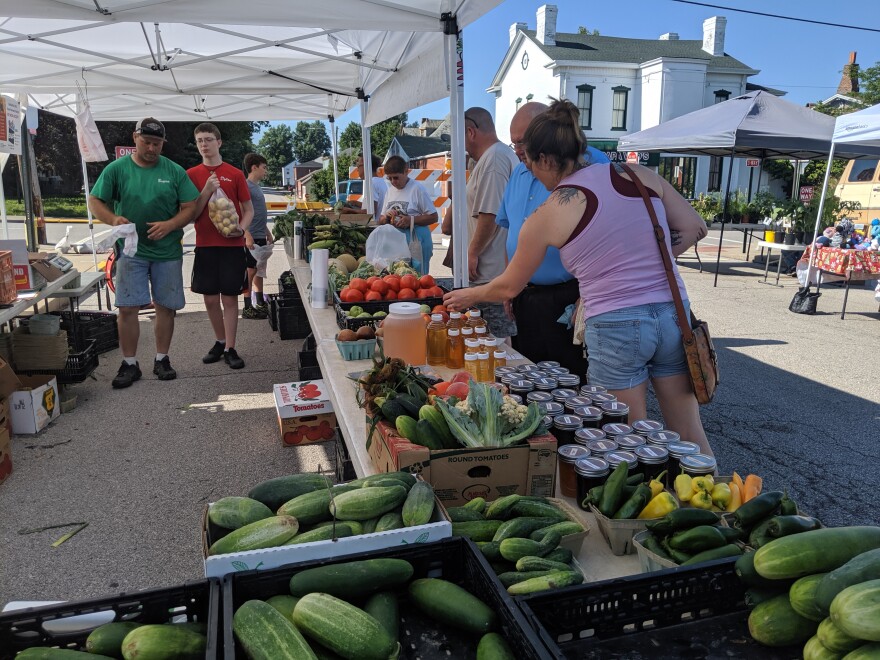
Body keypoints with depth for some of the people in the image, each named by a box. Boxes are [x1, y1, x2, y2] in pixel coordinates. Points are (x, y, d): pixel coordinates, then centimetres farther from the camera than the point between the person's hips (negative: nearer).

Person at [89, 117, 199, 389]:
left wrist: (169, 225, -16)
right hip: (131, 251, -1)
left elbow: (190, 208, 1)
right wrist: (113, 218, -17)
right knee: (127, 308, -3)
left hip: (168, 251, 1)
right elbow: (95, 202, 4)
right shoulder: (117, 169, 2)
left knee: (165, 306, 6)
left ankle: (162, 359, 20)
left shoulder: (174, 171, 2)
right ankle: (129, 364, 9)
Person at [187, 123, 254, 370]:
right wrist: (207, 190, -13)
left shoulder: (235, 174, 1)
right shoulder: (191, 175, 5)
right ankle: (220, 342, 26)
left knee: (229, 297, 0)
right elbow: (191, 213, 1)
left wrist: (240, 228, -14)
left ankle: (230, 349, 7)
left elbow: (249, 210, 5)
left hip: (232, 245, -2)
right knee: (210, 298, 8)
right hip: (205, 245, 2)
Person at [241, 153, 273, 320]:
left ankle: (260, 303, 22)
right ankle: (247, 308, 1)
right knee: (250, 271, -4)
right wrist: (248, 236, -25)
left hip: (260, 237, 9)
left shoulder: (257, 187, 16)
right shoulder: (246, 186, -12)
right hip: (251, 237, -9)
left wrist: (267, 233, 24)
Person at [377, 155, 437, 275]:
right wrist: (386, 217, -5)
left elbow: (433, 217, -7)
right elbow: (380, 220, 19)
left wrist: (411, 220, -19)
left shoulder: (417, 189, -5)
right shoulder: (390, 191, 14)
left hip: (416, 239, -5)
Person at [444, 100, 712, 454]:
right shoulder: (637, 173, 5)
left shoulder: (547, 215, -4)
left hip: (615, 327, -5)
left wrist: (468, 296, 27)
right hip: (672, 313, 5)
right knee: (689, 433, 18)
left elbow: (509, 286, 9)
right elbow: (694, 228, 9)